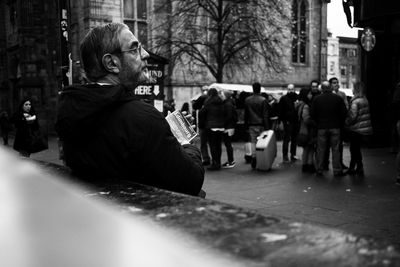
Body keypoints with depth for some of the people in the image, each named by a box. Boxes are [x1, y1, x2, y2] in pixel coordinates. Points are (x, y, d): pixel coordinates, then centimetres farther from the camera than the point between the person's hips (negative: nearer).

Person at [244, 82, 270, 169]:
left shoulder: (247, 100, 4)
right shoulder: (263, 100, -8)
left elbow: (246, 114, 9)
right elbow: (266, 115, -8)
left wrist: (246, 125, 15)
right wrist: (267, 127, -6)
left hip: (251, 125, 3)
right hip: (261, 125, -2)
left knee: (253, 142, 8)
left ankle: (253, 157, 0)